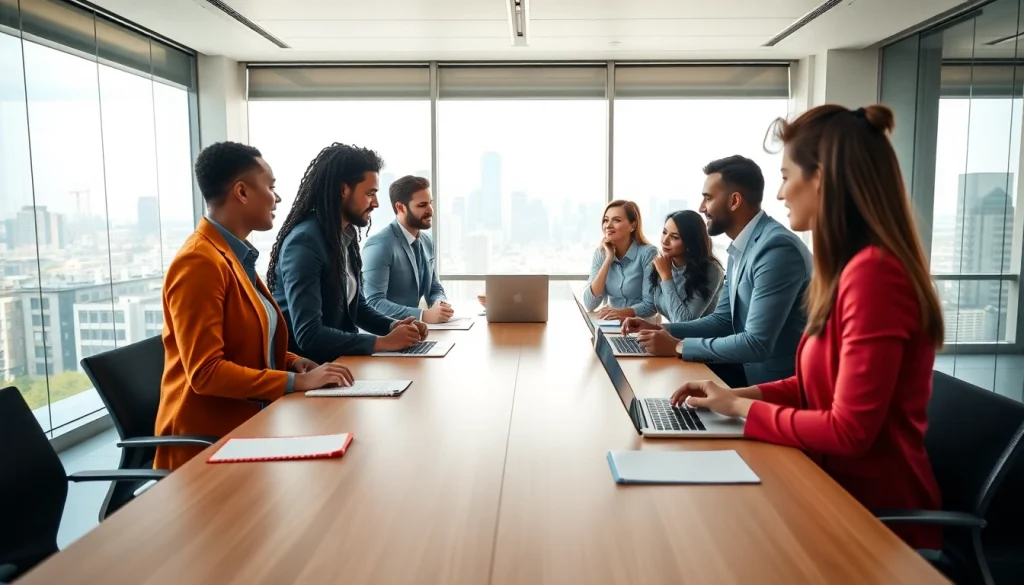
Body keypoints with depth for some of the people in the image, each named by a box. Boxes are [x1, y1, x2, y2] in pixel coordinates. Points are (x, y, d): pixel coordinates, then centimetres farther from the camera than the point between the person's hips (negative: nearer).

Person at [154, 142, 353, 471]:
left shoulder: (238, 257, 12)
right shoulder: (199, 262, -18)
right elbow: (205, 371, -23)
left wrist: (292, 362, 2)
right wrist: (296, 382, -22)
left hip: (249, 422, 9)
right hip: (208, 440, -9)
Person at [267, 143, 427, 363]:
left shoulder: (348, 236, 5)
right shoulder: (304, 242, -20)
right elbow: (308, 335, -26)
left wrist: (393, 326, -3)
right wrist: (384, 342, -24)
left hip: (337, 357, 7)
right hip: (305, 363, -7)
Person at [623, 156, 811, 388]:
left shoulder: (777, 247, -23)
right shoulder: (739, 249, 9)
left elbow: (756, 344, -27)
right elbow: (722, 320, 13)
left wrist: (678, 346, -19)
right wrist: (661, 330, 0)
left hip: (779, 381, -8)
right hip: (749, 366, 8)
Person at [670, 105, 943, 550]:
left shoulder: (872, 271, -24)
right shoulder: (855, 267, 6)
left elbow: (849, 430, -25)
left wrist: (742, 408, -13)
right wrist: (737, 394, 2)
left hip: (875, 513, -7)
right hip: (843, 487, 7)